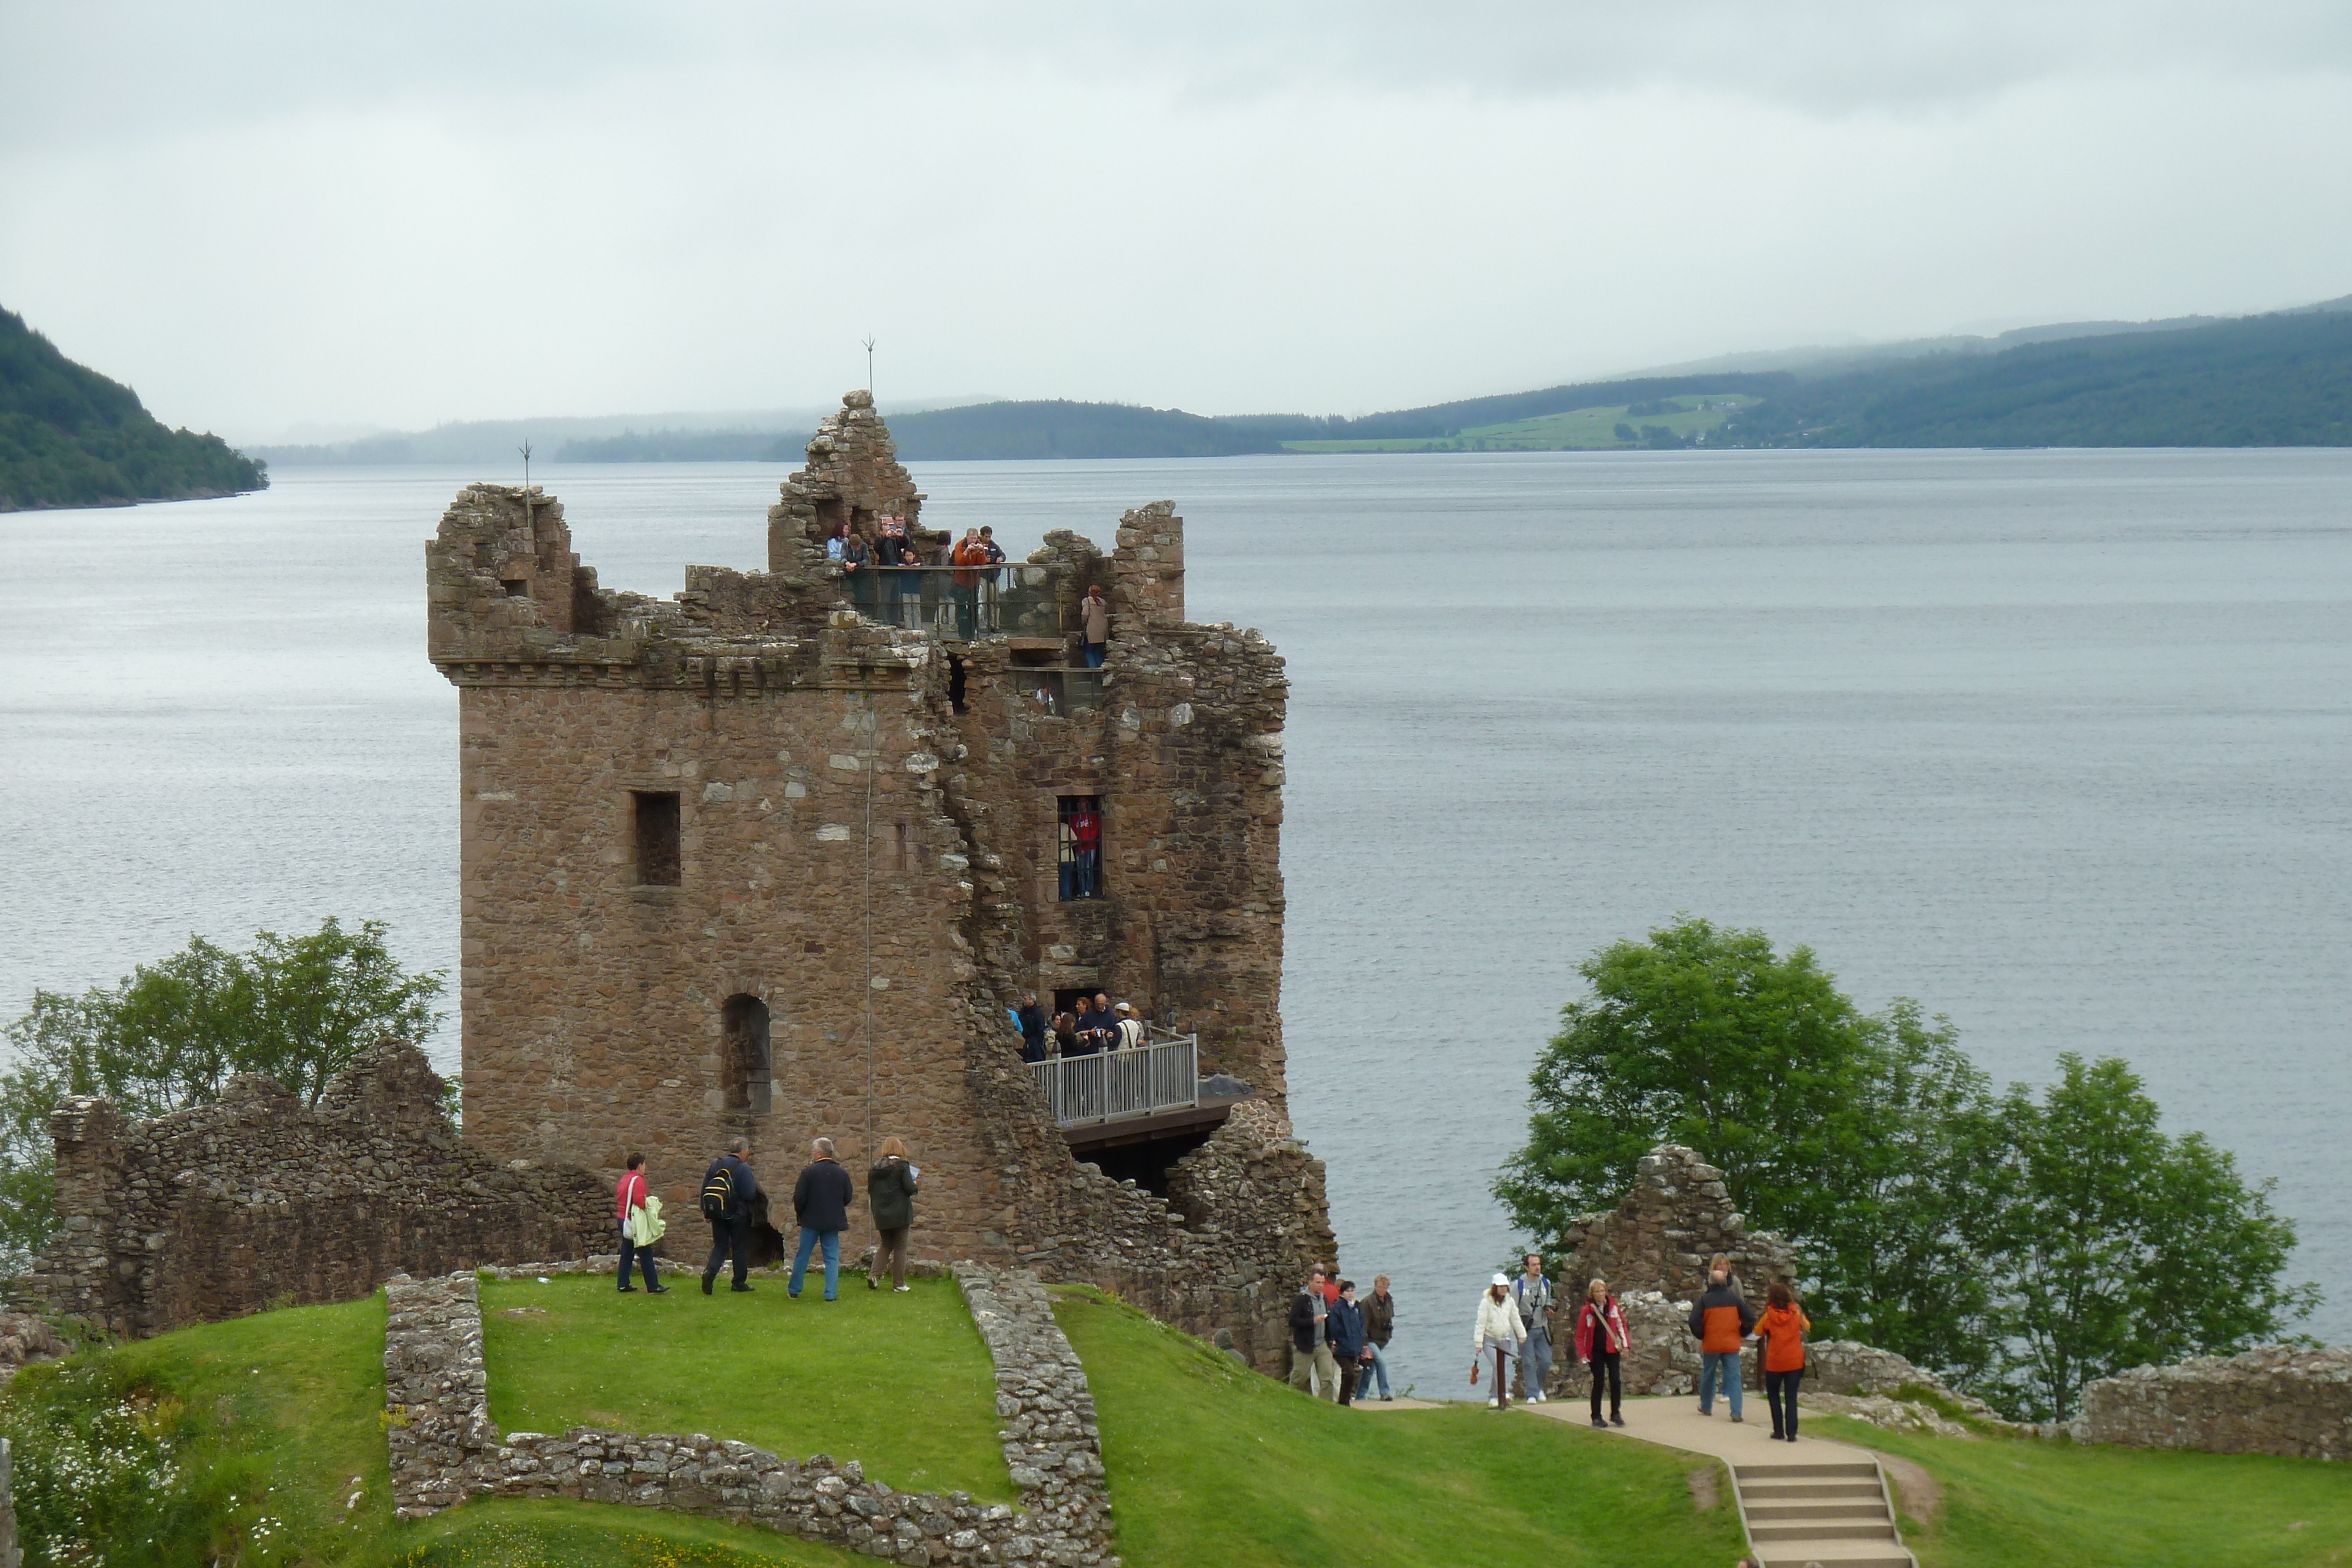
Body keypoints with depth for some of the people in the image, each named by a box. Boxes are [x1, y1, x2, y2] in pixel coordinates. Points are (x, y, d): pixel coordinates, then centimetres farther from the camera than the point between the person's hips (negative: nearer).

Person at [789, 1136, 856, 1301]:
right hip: (834, 1221, 2)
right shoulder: (842, 1174, -1)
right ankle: (831, 1294, 0)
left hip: (811, 1220, -2)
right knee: (832, 1258, 5)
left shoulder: (809, 1172, -11)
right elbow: (848, 1197, 6)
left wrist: (799, 1213, 7)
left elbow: (799, 1197, -11)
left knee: (802, 1256, 9)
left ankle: (794, 1290, 16)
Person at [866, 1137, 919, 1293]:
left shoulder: (876, 1167, 5)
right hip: (899, 1213, -5)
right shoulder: (901, 1165, -10)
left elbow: (870, 1189, 8)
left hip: (881, 1214, 5)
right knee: (900, 1247, 5)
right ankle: (899, 1283, 5)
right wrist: (915, 1186, 8)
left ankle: (873, 1274, -1)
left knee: (886, 1245, 17)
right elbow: (909, 1188, -14)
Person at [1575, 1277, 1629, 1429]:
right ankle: (1596, 1417, 9)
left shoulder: (1614, 1307, 0)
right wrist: (1583, 1355, -10)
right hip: (1595, 1352, -2)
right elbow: (1580, 1335, -3)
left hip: (1612, 1349, 2)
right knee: (1599, 1382, 0)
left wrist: (1625, 1345, 2)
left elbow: (1622, 1326, 8)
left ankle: (1616, 1413, 8)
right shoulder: (1587, 1311, -6)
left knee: (1616, 1381, -4)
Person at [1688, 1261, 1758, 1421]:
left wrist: (1700, 1336, 4)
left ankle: (1706, 1407, 31)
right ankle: (1736, 1413, -10)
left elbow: (1694, 1322, -14)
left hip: (1711, 1345, -1)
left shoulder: (1704, 1300, -7)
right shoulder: (1734, 1299, 0)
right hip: (1732, 1345, 1)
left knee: (1708, 1375, 18)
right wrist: (1742, 1334, 14)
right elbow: (1750, 1318, 0)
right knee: (1734, 1377, 0)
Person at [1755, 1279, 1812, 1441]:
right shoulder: (1796, 1312, -3)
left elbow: (1758, 1332, 2)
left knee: (1773, 1395, 15)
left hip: (1774, 1363, -2)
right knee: (1791, 1397, 5)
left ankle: (1779, 1430, 9)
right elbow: (1807, 1327, 13)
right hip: (1795, 1362, 2)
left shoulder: (1769, 1315, -10)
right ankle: (1792, 1433, -2)